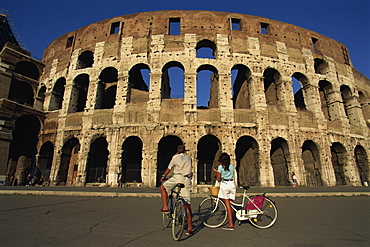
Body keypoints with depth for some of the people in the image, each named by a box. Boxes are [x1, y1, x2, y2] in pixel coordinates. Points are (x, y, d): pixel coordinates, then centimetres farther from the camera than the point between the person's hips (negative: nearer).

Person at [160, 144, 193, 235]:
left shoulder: (175, 157, 12)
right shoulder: (189, 158, 23)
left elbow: (169, 168, 16)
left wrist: (163, 177, 30)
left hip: (178, 177, -4)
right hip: (187, 179, 4)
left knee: (163, 187, 21)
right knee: (187, 203, 7)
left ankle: (165, 207, 6)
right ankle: (190, 228, 8)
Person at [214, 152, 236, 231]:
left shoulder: (220, 167, -6)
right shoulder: (232, 166, 8)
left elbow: (218, 179, -5)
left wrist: (216, 172, 12)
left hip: (224, 184, -5)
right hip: (232, 184, 5)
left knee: (227, 205, -2)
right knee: (231, 205, 13)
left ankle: (230, 225, -1)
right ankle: (231, 222, 20)